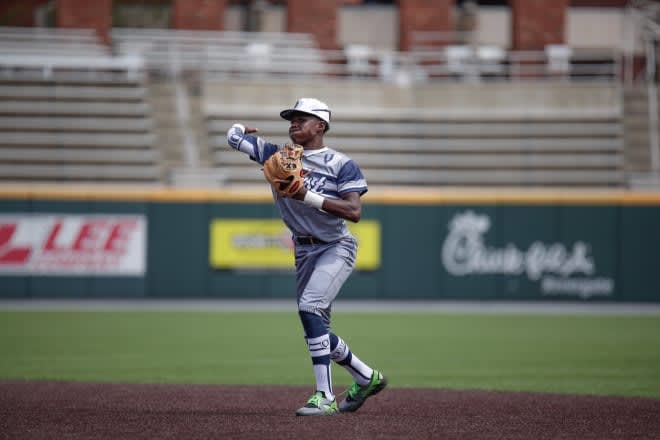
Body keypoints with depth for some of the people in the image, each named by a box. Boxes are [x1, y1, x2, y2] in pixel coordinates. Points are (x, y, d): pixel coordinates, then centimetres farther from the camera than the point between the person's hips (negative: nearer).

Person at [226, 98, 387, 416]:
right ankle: (367, 378, 31)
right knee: (317, 332, 9)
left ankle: (325, 398, -26)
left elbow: (354, 212, -18)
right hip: (304, 251, 7)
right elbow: (234, 137, 9)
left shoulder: (341, 164, -7)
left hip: (336, 248, -7)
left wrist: (309, 196, -24)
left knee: (310, 307, -26)